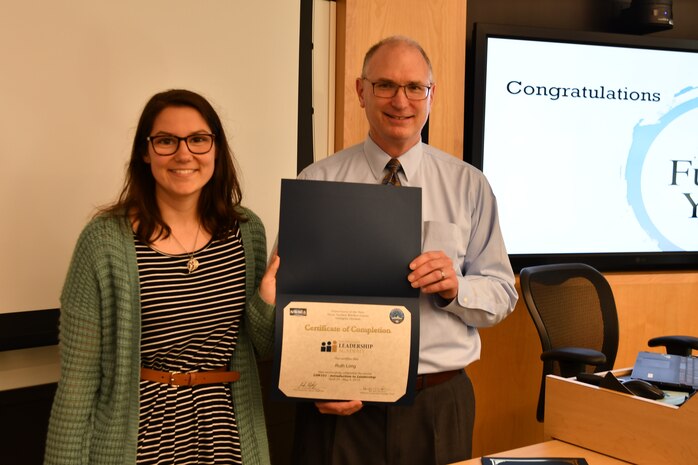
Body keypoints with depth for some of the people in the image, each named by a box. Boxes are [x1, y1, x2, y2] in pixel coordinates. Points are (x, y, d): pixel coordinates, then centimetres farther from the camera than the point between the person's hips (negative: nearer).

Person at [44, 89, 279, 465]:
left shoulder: (247, 231, -2)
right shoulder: (104, 240, -15)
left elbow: (262, 346, 7)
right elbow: (78, 381, -10)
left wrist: (267, 303, -12)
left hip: (227, 434, 4)